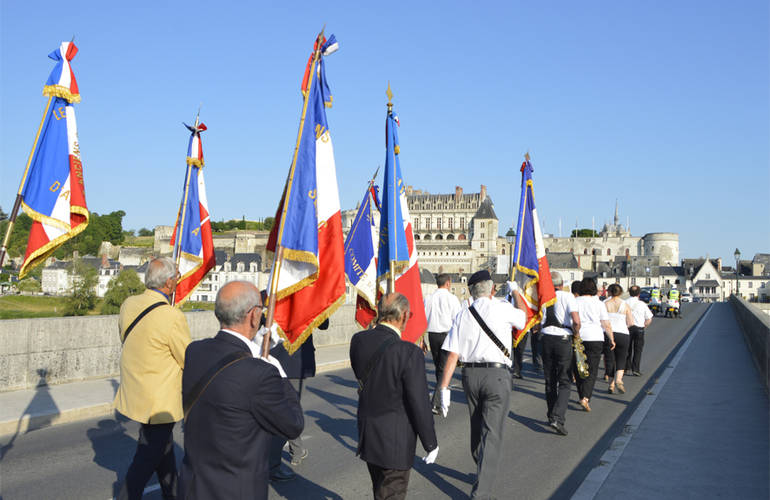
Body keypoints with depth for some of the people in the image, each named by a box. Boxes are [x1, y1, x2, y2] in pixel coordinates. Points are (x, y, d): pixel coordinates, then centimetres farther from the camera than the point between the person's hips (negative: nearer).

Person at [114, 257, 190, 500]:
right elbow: (190, 361, -15)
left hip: (133, 391, 8)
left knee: (164, 445, 24)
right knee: (147, 459, 5)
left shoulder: (128, 305, -3)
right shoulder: (172, 317, -25)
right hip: (159, 401, -8)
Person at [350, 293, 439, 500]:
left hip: (366, 434, 7)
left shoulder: (358, 341, -7)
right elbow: (419, 403, -20)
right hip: (395, 442, -6)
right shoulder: (409, 353, -26)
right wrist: (431, 443, -6)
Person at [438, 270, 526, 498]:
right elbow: (523, 316, 17)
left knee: (476, 428, 21)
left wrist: (444, 387, 0)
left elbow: (453, 354, -1)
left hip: (470, 374, 5)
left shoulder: (462, 315, 3)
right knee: (492, 433, -2)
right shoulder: (502, 309, -6)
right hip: (496, 376, -5)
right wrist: (515, 291, 33)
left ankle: (483, 473, 41)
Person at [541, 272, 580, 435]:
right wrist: (576, 333, 1)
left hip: (546, 338, 4)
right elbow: (576, 320, -16)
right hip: (563, 339, -3)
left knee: (550, 381, 15)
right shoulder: (567, 296, -6)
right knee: (565, 382, 2)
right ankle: (558, 417, -13)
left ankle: (552, 416, 24)